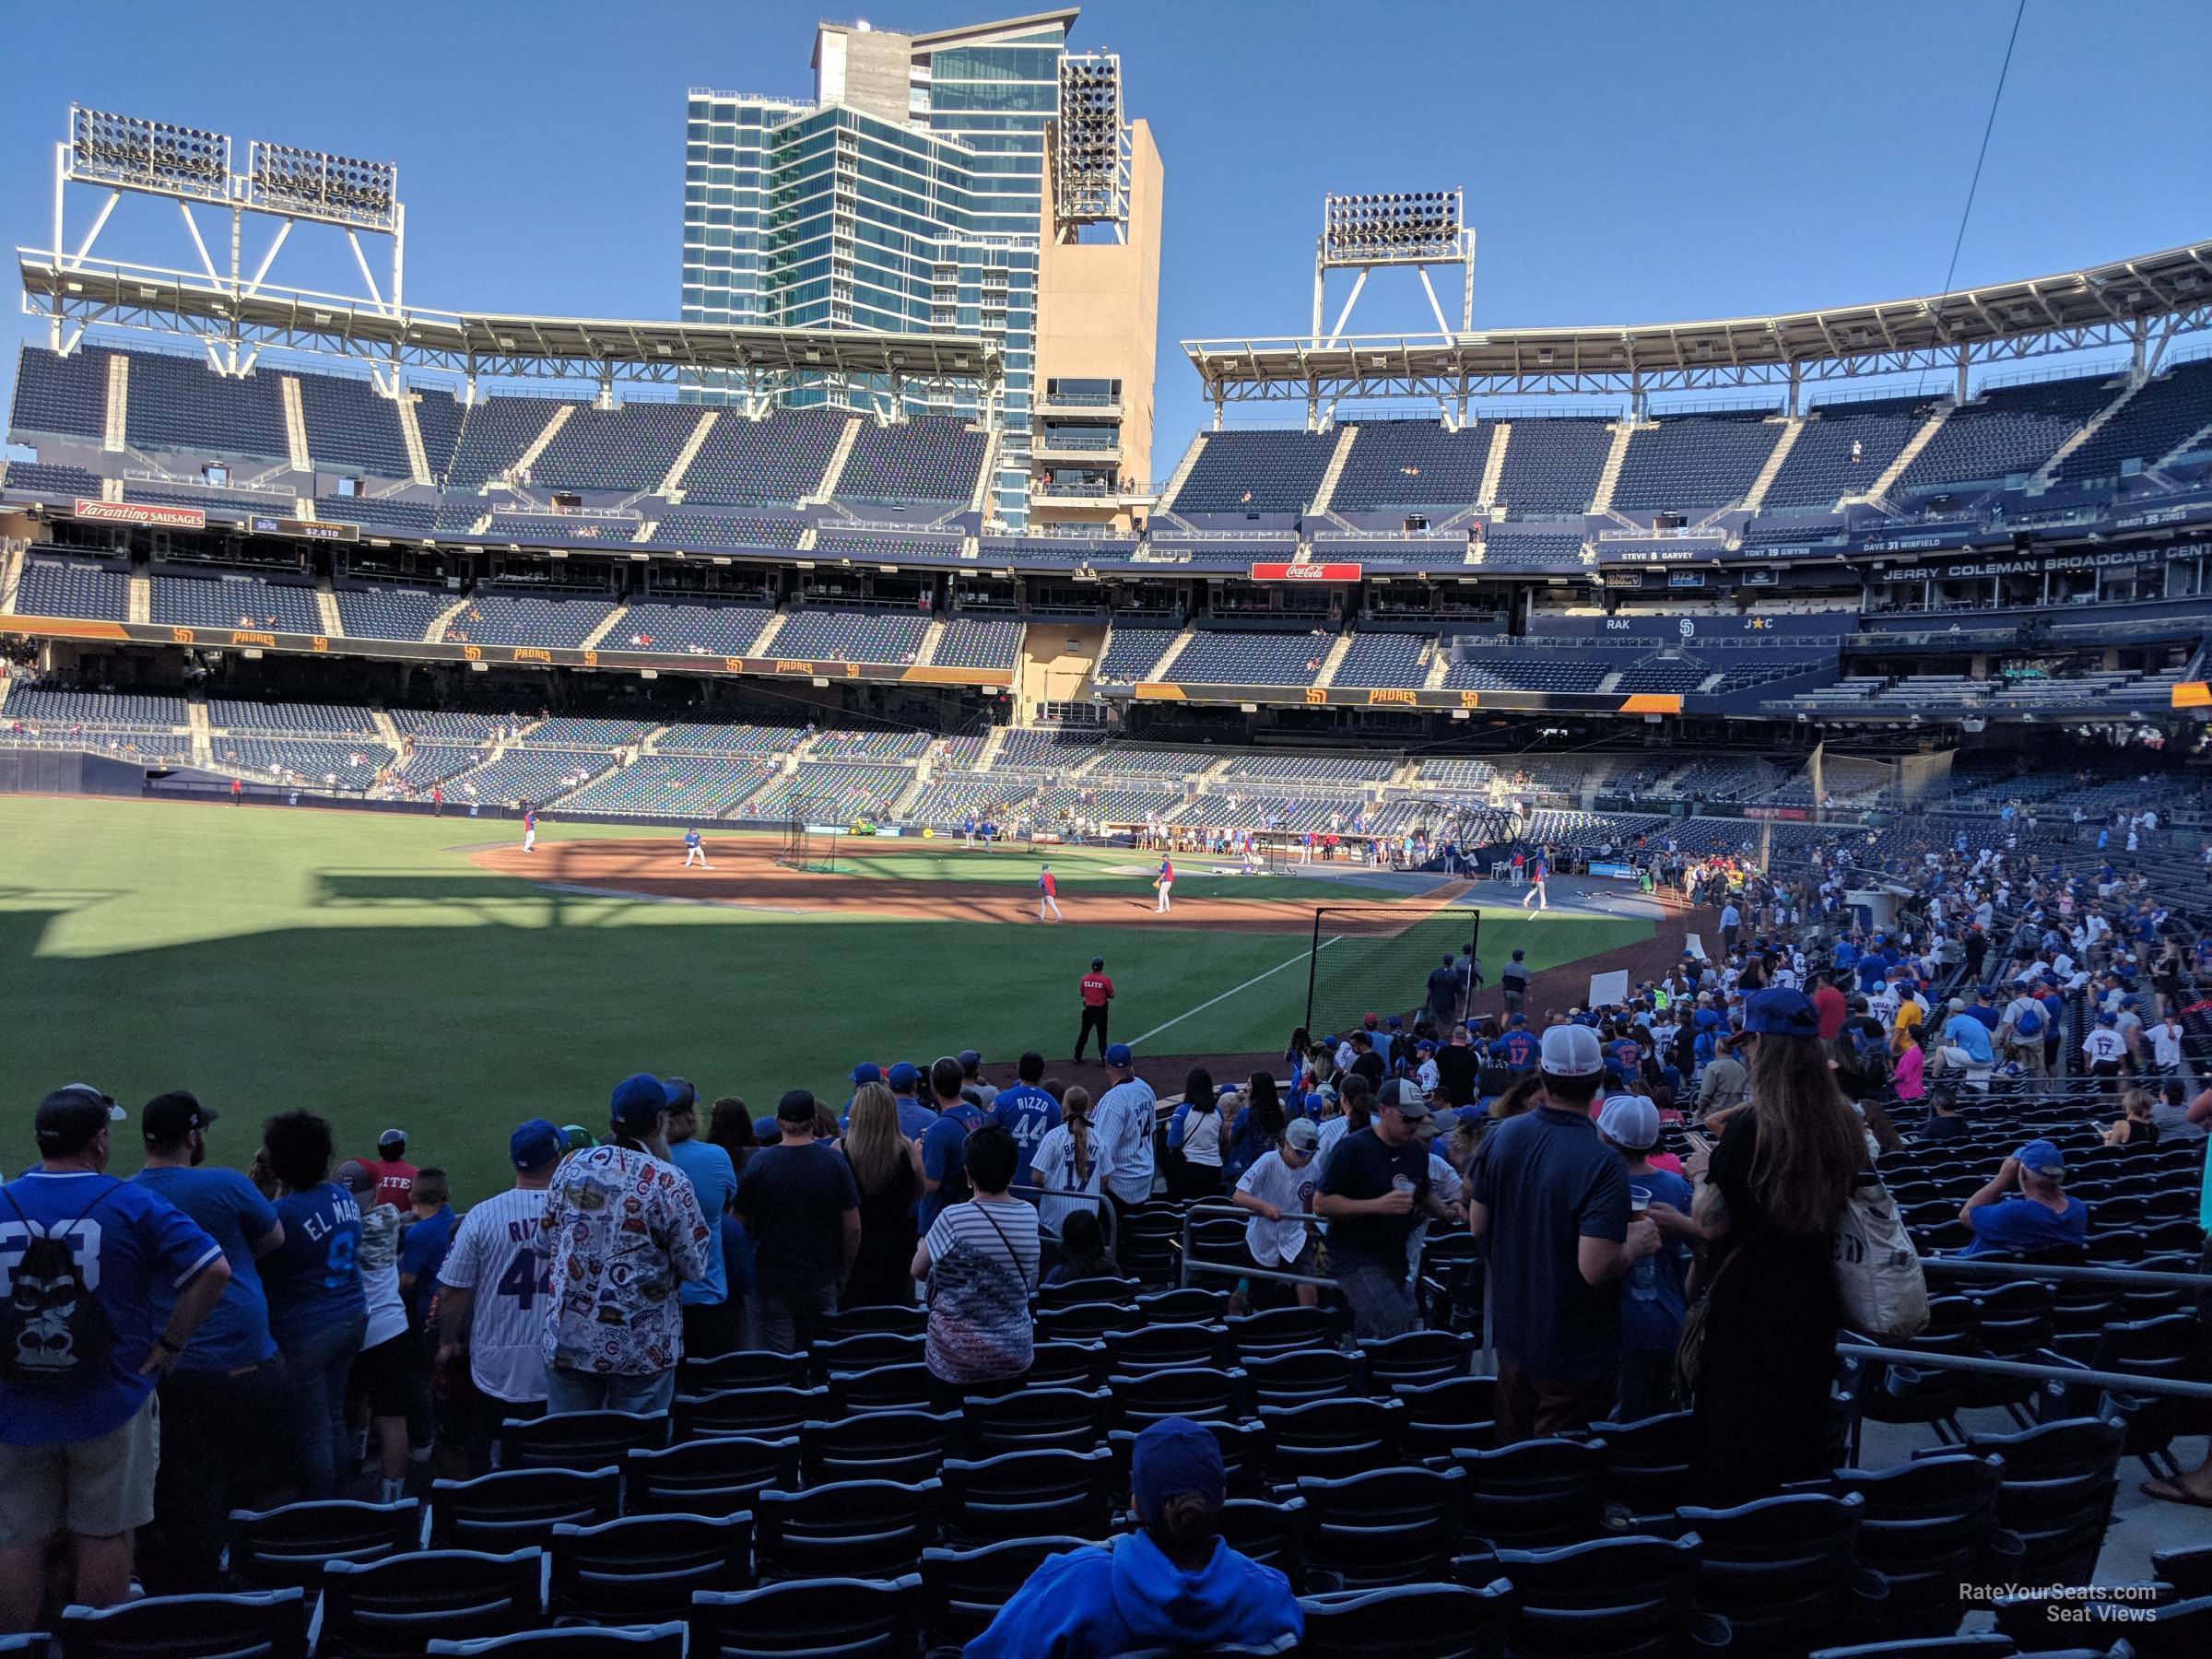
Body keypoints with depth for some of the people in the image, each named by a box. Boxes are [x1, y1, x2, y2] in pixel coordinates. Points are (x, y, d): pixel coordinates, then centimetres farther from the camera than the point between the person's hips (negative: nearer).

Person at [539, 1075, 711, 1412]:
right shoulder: (670, 1182, -12)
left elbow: (544, 1241, 11)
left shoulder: (572, 1166, 0)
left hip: (567, 1340, 3)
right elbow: (695, 1267, -7)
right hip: (644, 1347, -3)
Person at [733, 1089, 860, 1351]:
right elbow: (853, 1228, -4)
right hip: (822, 1279, 1)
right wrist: (843, 1274, 9)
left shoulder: (759, 1163, -9)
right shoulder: (835, 1162, -6)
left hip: (771, 1280, -1)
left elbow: (741, 1222, -3)